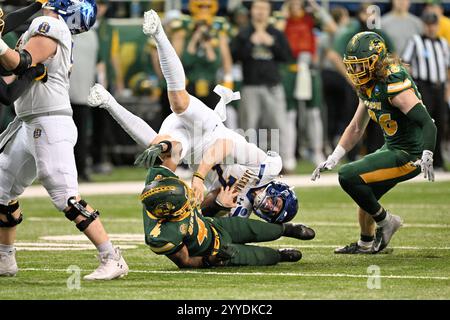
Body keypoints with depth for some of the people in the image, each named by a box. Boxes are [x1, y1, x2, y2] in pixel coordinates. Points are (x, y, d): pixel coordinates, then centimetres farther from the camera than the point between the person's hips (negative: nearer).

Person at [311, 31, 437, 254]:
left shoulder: (394, 85, -24)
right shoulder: (368, 87, 5)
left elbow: (427, 123, -31)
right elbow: (356, 128, 17)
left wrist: (426, 156, -45)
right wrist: (332, 159, 12)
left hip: (408, 156, -10)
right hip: (392, 149, 10)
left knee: (348, 176, -16)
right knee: (365, 194, 23)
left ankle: (385, 220, 1)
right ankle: (366, 244, 46)